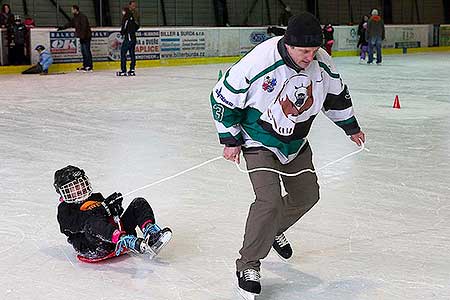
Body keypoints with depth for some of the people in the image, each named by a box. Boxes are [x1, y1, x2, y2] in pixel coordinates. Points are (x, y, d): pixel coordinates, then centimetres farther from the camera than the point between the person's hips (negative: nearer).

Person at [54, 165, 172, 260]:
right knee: (93, 222, -39)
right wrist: (103, 207, -21)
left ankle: (152, 235, -29)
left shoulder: (96, 198, 28)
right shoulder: (64, 209, 10)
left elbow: (113, 216, 18)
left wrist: (115, 207, -7)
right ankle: (134, 244, -59)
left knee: (139, 204, -1)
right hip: (94, 247, -6)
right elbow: (77, 223, -12)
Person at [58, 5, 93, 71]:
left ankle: (89, 66, -10)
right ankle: (85, 66, 13)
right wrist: (63, 27, 29)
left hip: (86, 37, -10)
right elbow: (70, 24, 27)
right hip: (82, 37, 10)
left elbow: (84, 27, -22)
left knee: (87, 51, -10)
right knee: (83, 51, 9)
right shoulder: (75, 18, 15)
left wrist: (82, 36, -25)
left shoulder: (82, 17, -15)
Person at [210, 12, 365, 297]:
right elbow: (223, 97, -18)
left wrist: (351, 127, 19)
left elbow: (337, 94, 8)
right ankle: (248, 264, -3)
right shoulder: (259, 61, -31)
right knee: (270, 201, -20)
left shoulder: (322, 62, -14)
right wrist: (231, 140, -11)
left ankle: (274, 230, 43)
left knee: (307, 196, 15)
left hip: (296, 142, 6)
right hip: (258, 141, -6)